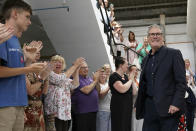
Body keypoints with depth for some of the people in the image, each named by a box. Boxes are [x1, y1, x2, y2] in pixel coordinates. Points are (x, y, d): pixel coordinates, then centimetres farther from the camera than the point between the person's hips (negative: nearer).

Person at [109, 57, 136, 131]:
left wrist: (132, 79, 5)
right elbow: (122, 89, -25)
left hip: (127, 107, 8)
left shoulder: (125, 76, 13)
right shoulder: (114, 76, -10)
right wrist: (130, 80, -11)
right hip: (119, 107, -8)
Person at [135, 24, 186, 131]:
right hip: (149, 107, 5)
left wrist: (176, 104, -17)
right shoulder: (146, 60, 18)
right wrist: (138, 105, 13)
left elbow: (181, 81, -7)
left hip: (168, 107, -5)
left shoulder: (174, 54, -1)